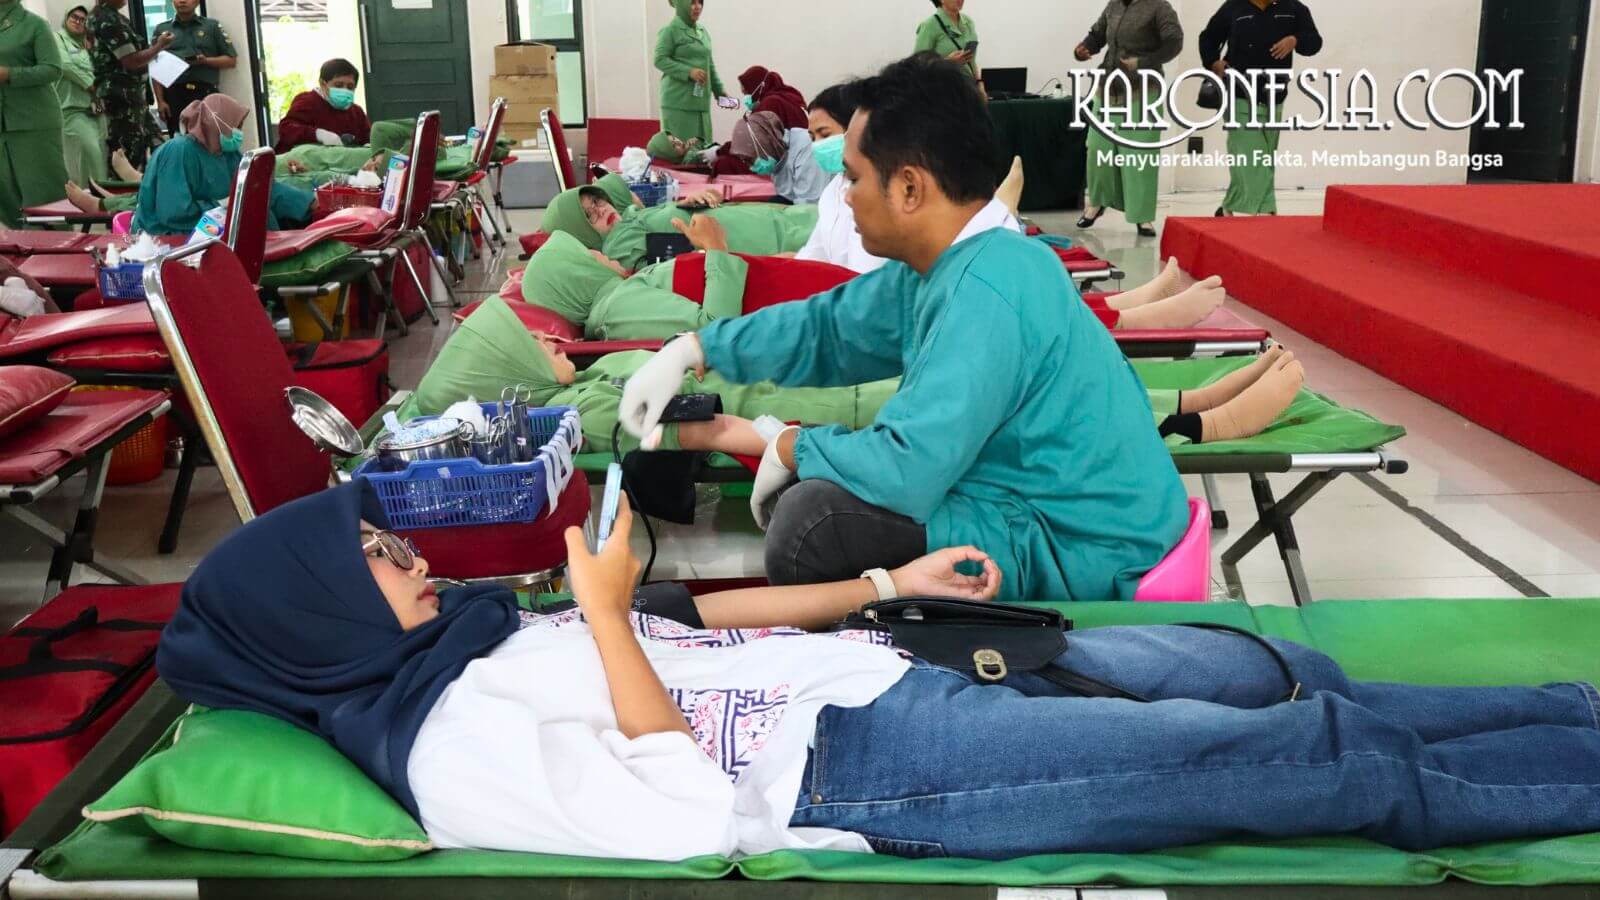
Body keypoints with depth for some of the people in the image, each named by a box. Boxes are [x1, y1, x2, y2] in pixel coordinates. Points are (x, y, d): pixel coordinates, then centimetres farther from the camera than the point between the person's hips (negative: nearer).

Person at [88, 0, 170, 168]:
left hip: (123, 93, 10)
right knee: (128, 150, -5)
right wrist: (159, 46, -7)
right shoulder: (110, 20, -18)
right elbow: (131, 61, -20)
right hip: (123, 95, -10)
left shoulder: (98, 15, 14)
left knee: (153, 139, 11)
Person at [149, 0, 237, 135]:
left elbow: (231, 60, 9)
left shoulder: (212, 26, 13)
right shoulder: (162, 30, 14)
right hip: (175, 96, 1)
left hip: (206, 94, -1)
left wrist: (206, 61, -8)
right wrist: (160, 101, 0)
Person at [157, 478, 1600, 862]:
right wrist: (607, 610, -17)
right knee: (1288, 758, -10)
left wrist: (892, 584, 15)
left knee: (1275, 674, 6)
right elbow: (688, 815, -20)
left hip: (883, 666, 8)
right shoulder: (443, 746, -11)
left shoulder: (494, 624, 16)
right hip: (861, 771, -8)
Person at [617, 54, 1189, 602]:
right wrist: (693, 350, 10)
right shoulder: (950, 263, 4)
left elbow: (904, 473, -32)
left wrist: (793, 447, -13)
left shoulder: (984, 294, -28)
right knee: (815, 478, 15)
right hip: (1052, 512, 10)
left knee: (811, 520, -22)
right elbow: (827, 327, 17)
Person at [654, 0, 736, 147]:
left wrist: (719, 90, 16)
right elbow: (660, 60, -12)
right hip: (679, 101, -7)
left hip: (701, 100, 7)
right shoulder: (670, 31, -6)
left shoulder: (703, 32, 15)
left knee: (702, 144, 4)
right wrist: (689, 71, -20)